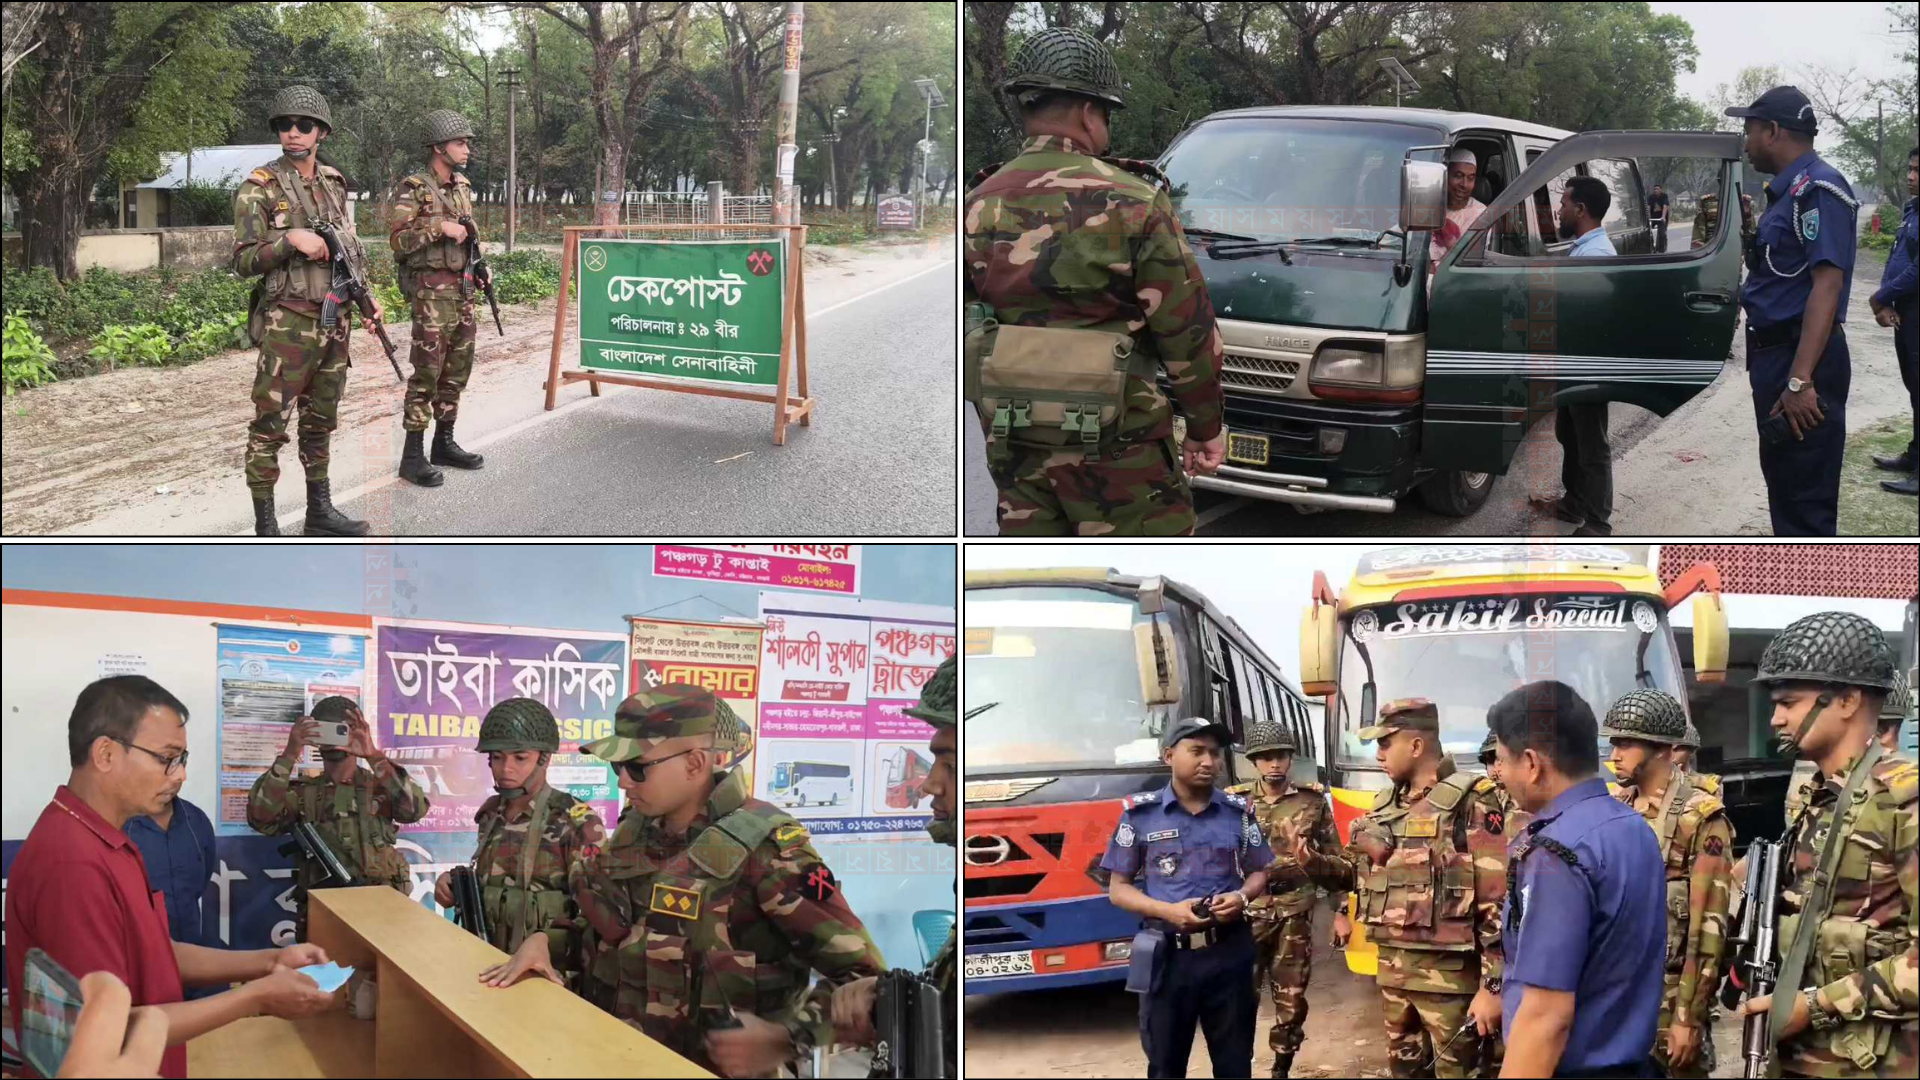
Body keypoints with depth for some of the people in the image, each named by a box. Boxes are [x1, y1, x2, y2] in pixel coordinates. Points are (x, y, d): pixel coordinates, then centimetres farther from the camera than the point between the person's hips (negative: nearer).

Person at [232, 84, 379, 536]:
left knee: (320, 422, 15)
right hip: (287, 325, -6)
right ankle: (266, 529, -1)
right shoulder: (259, 189, -7)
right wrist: (291, 240, -22)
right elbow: (243, 261, -10)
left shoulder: (334, 184, 11)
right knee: (270, 426, -4)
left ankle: (320, 512, 24)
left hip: (334, 323, 6)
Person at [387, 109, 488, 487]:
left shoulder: (462, 187, 13)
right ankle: (413, 456, -5)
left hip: (461, 289, 8)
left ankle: (444, 442, 22)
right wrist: (439, 228, -22)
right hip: (431, 291, -8)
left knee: (457, 369, 12)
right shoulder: (412, 189, -10)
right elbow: (398, 239, -17)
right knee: (427, 372, -8)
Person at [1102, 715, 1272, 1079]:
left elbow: (1259, 873, 14)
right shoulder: (1140, 813, -2)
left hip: (1229, 953, 2)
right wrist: (1168, 910, -16)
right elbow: (1118, 888, 1)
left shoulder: (1239, 811, 5)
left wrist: (1242, 896, -9)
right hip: (1167, 956, -2)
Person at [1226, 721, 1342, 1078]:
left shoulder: (1313, 799, 1)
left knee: (1291, 1000, 7)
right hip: (1247, 912, -1)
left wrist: (1340, 911, 5)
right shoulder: (1235, 801, 0)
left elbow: (1333, 858, 6)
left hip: (1295, 914, 1)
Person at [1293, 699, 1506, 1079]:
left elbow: (1498, 900, -15)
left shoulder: (1471, 803, -11)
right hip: (1391, 967, 7)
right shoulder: (1385, 805, 12)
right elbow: (1361, 872, 20)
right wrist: (1313, 862, -1)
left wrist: (1493, 986, -18)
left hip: (1447, 973, -7)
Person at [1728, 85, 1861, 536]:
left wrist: (1800, 380, -29)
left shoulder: (1818, 189, -16)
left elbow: (1827, 284, -24)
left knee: (1806, 498, -8)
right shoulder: (1788, 191, 15)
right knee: (1783, 482, 19)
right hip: (1777, 355, 11)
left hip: (1802, 360, -11)